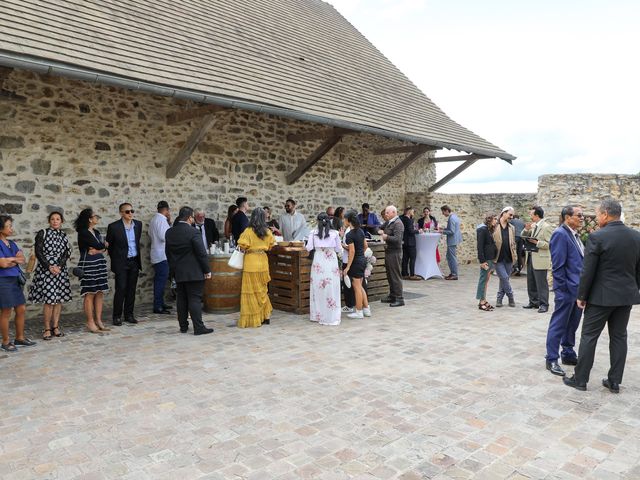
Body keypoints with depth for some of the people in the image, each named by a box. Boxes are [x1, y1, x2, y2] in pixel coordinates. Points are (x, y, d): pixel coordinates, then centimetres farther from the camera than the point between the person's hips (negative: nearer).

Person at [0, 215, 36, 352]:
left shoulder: (12, 243, 13)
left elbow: (23, 260, 6)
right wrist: (15, 258, -1)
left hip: (16, 280, 7)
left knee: (21, 309, 10)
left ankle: (20, 338, 23)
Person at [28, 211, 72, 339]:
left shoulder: (64, 235, 11)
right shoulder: (42, 233, 1)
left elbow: (67, 252, 3)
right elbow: (38, 252, -4)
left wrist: (59, 266, -12)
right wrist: (49, 267, -13)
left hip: (61, 270, 4)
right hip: (45, 270, -4)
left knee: (59, 299, 5)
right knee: (49, 300, -7)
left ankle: (55, 327, 14)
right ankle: (47, 329, 2)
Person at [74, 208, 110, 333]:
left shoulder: (96, 232, 16)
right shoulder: (83, 233, -9)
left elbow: (105, 248, 9)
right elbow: (98, 245, -16)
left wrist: (98, 250, -11)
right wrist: (104, 245, 5)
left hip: (100, 264, 8)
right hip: (88, 265, -8)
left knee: (100, 292, 6)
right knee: (90, 294, -3)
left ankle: (98, 320, 11)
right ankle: (90, 323, 2)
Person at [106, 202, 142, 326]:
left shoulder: (138, 224, 4)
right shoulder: (114, 227, -9)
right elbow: (109, 245, 2)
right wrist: (115, 259, 6)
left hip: (134, 261, 4)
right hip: (121, 263, -4)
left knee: (131, 289, 8)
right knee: (121, 289, -5)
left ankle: (129, 315, 18)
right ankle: (117, 316, 6)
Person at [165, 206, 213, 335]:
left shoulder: (169, 232, 5)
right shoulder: (193, 232, -16)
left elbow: (168, 253, 13)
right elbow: (202, 253, -15)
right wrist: (207, 270, -7)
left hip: (178, 273, 6)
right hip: (194, 272, -6)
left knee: (181, 299, 12)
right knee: (195, 299, -3)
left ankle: (183, 326, 19)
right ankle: (198, 327, 0)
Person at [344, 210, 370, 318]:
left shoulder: (350, 234, -18)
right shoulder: (361, 231, 6)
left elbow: (352, 251, -20)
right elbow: (365, 246, 12)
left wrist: (348, 267, -17)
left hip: (356, 262, -8)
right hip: (363, 260, 8)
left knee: (357, 287, 1)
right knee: (360, 286, 17)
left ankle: (359, 312, 9)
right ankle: (366, 309, 21)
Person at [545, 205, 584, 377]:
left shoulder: (574, 235, 12)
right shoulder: (560, 234, -15)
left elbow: (580, 261, 17)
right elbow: (558, 265, -18)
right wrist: (563, 288, -18)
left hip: (577, 288, 9)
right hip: (567, 289, -9)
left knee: (572, 324, 17)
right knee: (559, 325, 0)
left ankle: (568, 354, 30)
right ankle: (551, 360, 10)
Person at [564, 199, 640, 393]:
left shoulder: (597, 237, -16)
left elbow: (588, 271, -14)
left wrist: (581, 296, -4)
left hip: (601, 296, -6)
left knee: (589, 336, 4)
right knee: (619, 337, 13)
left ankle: (580, 379, 11)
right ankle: (614, 382, 20)